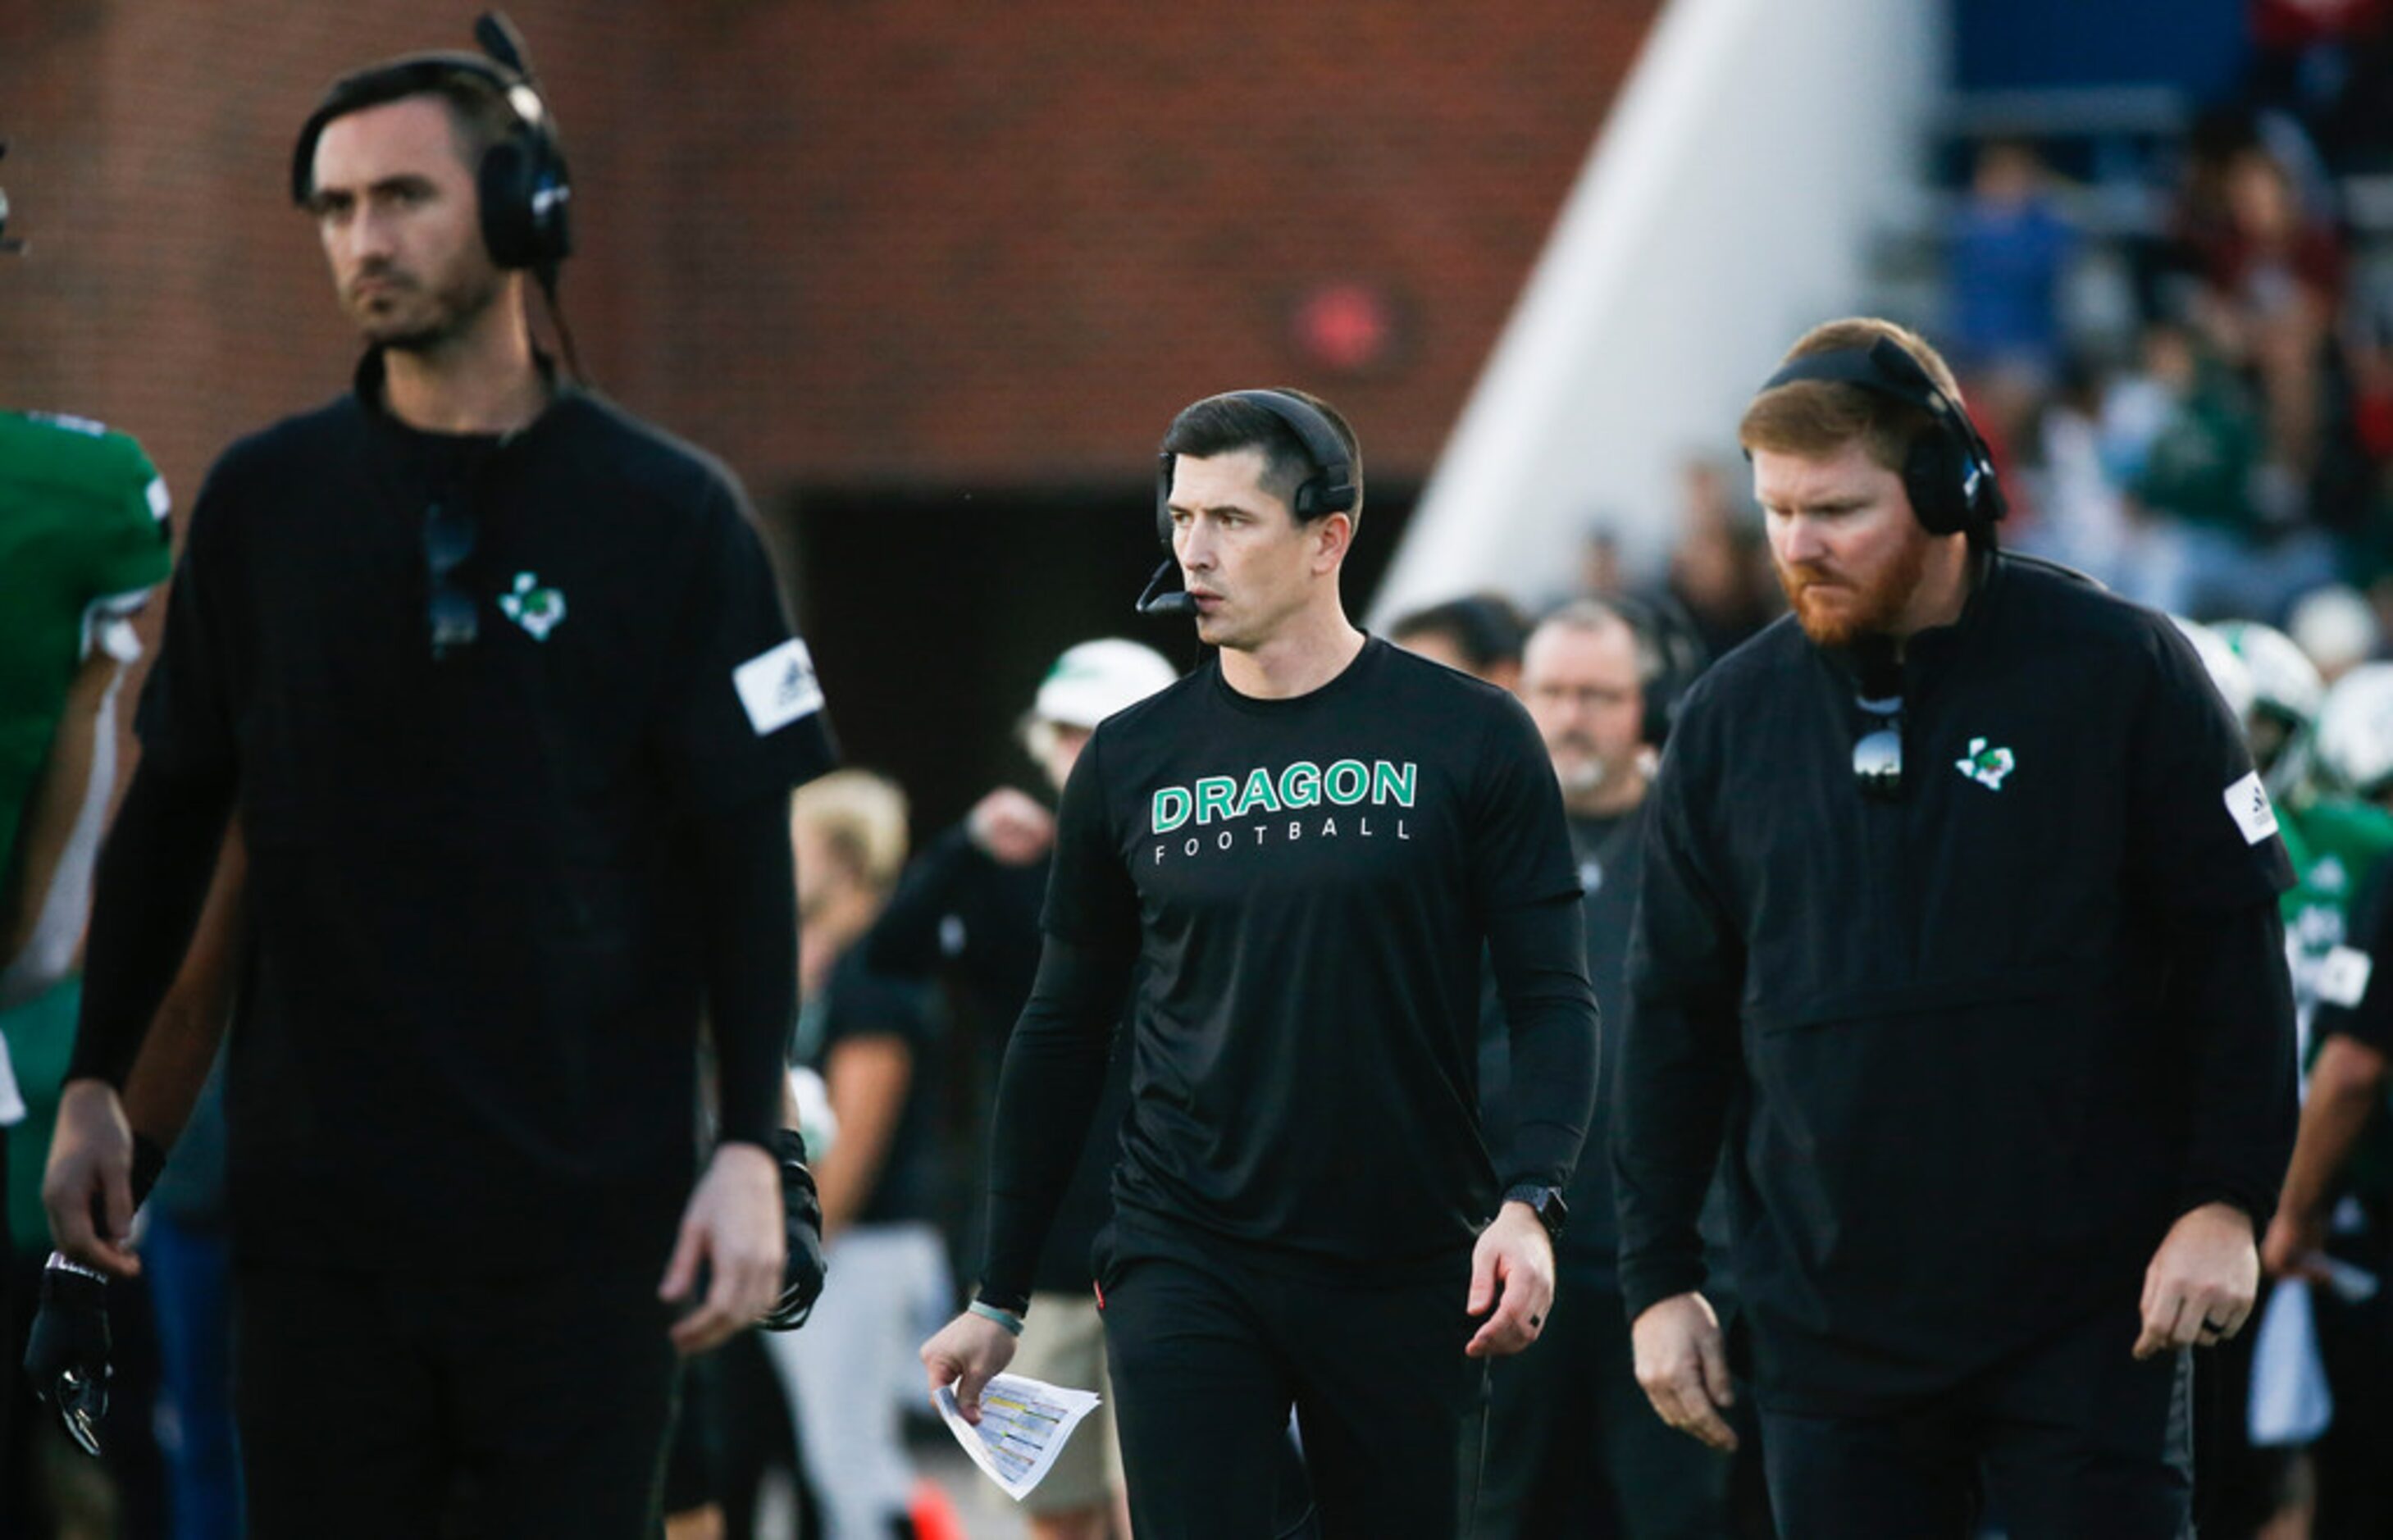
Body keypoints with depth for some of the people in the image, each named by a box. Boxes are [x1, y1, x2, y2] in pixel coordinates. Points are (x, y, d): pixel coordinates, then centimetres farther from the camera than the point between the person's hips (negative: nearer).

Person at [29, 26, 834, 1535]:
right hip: (317, 1209, 2)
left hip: (583, 1212, -2)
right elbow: (170, 815, 12)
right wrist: (95, 1085, 6)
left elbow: (745, 857, -1)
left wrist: (752, 1146, -8)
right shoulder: (264, 501, 6)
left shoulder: (667, 512, 0)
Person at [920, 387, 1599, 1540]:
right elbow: (1062, 1034, 13)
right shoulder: (1133, 760, 6)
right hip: (1187, 1261, 1)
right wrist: (1000, 1296, 12)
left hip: (1406, 1270, -1)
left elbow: (1551, 1000, -1)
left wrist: (1527, 1199, -18)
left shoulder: (1468, 739, 0)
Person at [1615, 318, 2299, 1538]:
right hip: (1829, 1328, 3)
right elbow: (1676, 1015, 11)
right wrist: (1657, 1278, 8)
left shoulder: (2120, 671, -4)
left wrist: (2227, 1202, -9)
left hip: (2089, 1308, -3)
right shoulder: (1732, 716, 6)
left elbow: (2234, 944, -2)